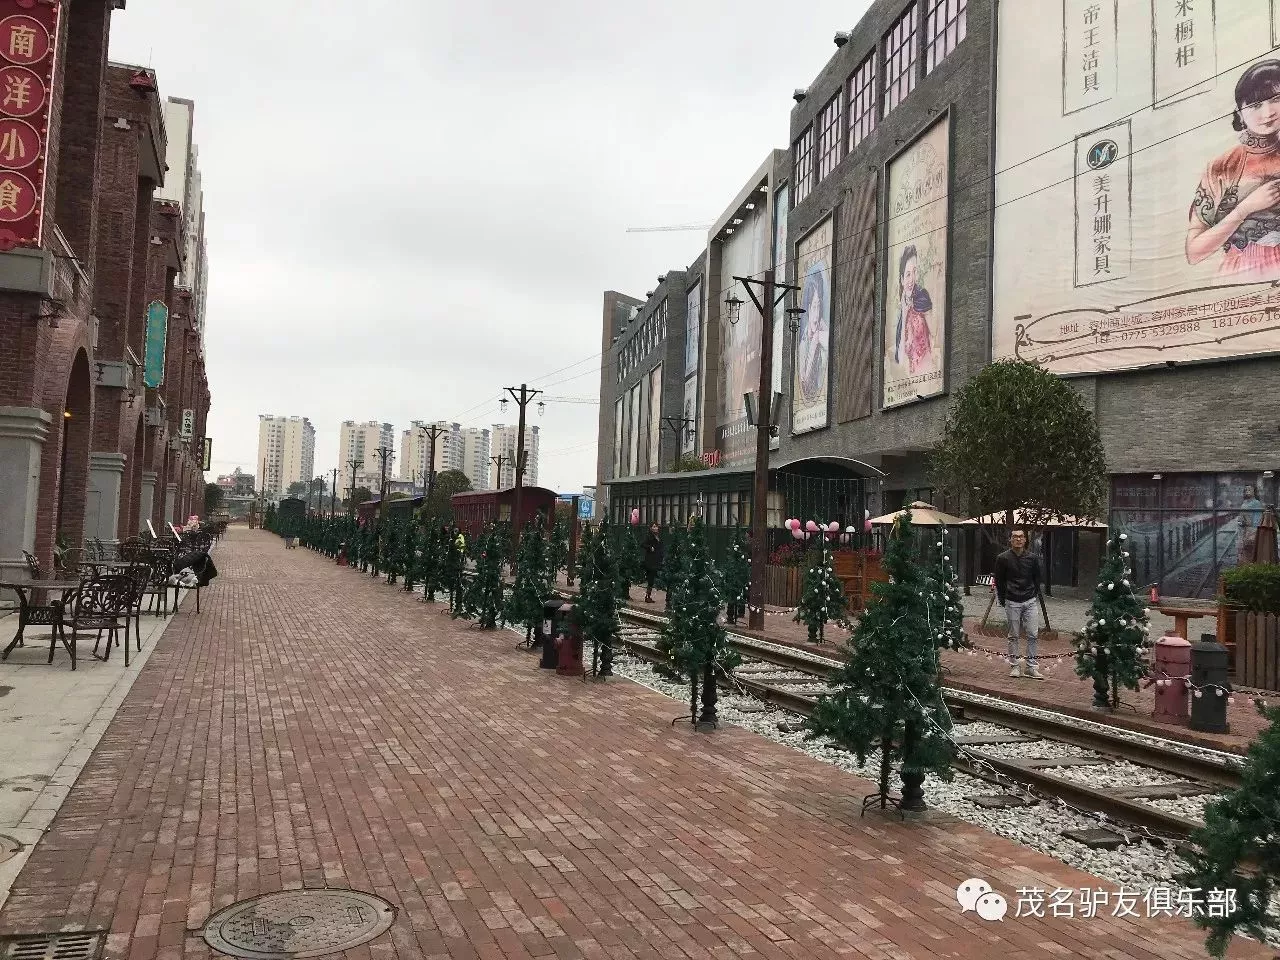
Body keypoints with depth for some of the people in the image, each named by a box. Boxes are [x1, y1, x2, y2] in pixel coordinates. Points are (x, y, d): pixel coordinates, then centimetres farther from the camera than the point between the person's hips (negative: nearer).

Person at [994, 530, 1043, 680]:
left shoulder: (1032, 558, 4)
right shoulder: (1003, 558, -3)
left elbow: (1037, 579, 15)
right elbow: (999, 581, 4)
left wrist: (1035, 597, 9)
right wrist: (1003, 601, 3)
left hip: (1030, 601, 2)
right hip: (1012, 602, -2)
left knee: (1032, 635, -1)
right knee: (1014, 635, 3)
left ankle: (1031, 667, 6)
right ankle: (1015, 666, 11)